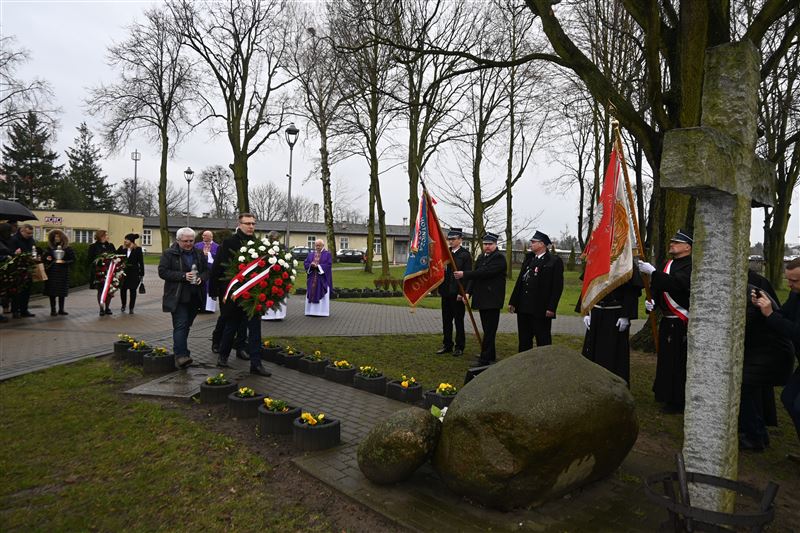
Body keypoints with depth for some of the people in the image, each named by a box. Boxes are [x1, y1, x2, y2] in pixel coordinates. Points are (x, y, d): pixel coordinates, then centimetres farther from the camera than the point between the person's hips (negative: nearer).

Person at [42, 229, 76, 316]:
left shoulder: (67, 248, 2)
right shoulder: (50, 248, 8)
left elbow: (73, 260, 0)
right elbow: (43, 258, 14)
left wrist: (64, 262, -15)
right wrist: (47, 259, -7)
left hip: (63, 273, -1)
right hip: (52, 272, 1)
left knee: (62, 292, 3)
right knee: (52, 292, 0)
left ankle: (61, 309, 14)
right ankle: (53, 310, 6)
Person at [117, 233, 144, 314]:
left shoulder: (138, 249, -3)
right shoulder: (122, 248, 6)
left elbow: (141, 262, -2)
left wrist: (141, 274, -4)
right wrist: (123, 248, -10)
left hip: (134, 273, -3)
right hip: (124, 272, 3)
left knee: (133, 290, 3)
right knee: (123, 289, 3)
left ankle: (131, 308, 13)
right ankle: (123, 305, 27)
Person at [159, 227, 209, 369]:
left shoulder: (199, 254, 12)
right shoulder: (169, 254, -2)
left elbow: (206, 271, 15)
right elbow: (162, 272, -9)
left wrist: (201, 278, -8)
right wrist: (183, 276, -19)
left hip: (195, 297, 5)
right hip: (178, 297, -5)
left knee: (187, 325, 12)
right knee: (181, 325, -11)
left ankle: (181, 350, 25)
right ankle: (180, 355, -13)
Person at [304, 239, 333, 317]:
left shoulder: (327, 254, 1)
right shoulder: (311, 254, 15)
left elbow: (329, 265, -10)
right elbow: (305, 263, 7)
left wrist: (318, 266, -17)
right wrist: (310, 265, -14)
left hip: (322, 278, -4)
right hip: (312, 278, 4)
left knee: (322, 295, -3)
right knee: (312, 294, 3)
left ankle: (322, 311, 1)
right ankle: (311, 311, 8)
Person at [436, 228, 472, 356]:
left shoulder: (465, 254, -8)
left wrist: (462, 293, -17)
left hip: (457, 294, -6)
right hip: (445, 293, 6)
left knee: (459, 321, 3)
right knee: (446, 320, 12)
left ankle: (459, 347, 12)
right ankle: (447, 345, 22)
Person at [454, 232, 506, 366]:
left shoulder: (499, 258, -10)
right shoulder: (481, 257, 17)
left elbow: (484, 272, -22)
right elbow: (475, 275, 14)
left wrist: (464, 274, -21)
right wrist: (468, 292, 2)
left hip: (492, 300, -8)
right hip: (482, 300, 8)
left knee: (489, 330, -6)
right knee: (487, 330, 15)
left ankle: (485, 359, -3)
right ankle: (491, 356, 25)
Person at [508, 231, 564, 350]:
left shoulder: (555, 261, -7)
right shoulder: (528, 258, 14)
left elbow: (557, 286, -11)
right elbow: (520, 281, 14)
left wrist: (551, 308, -16)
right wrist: (513, 301, 11)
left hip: (541, 309, -7)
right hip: (523, 307, 7)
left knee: (543, 340, 3)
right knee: (524, 339, 14)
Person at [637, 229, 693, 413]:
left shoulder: (691, 266, -13)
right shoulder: (669, 264, 14)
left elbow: (676, 283, -30)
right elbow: (659, 288, 19)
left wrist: (652, 272, -28)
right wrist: (652, 301, 2)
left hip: (681, 324, -9)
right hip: (667, 321, 9)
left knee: (678, 363, -4)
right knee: (665, 359, 16)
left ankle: (678, 402, 7)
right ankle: (664, 394, 29)